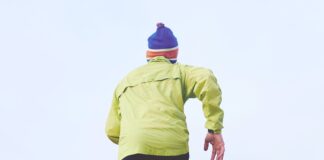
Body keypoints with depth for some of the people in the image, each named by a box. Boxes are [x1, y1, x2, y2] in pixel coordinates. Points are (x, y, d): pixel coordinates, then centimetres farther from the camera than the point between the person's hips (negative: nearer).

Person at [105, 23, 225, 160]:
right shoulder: (179, 71, 21)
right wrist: (215, 129, -2)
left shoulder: (125, 81, 29)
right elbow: (206, 79, -2)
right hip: (173, 148, -1)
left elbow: (112, 131, 27)